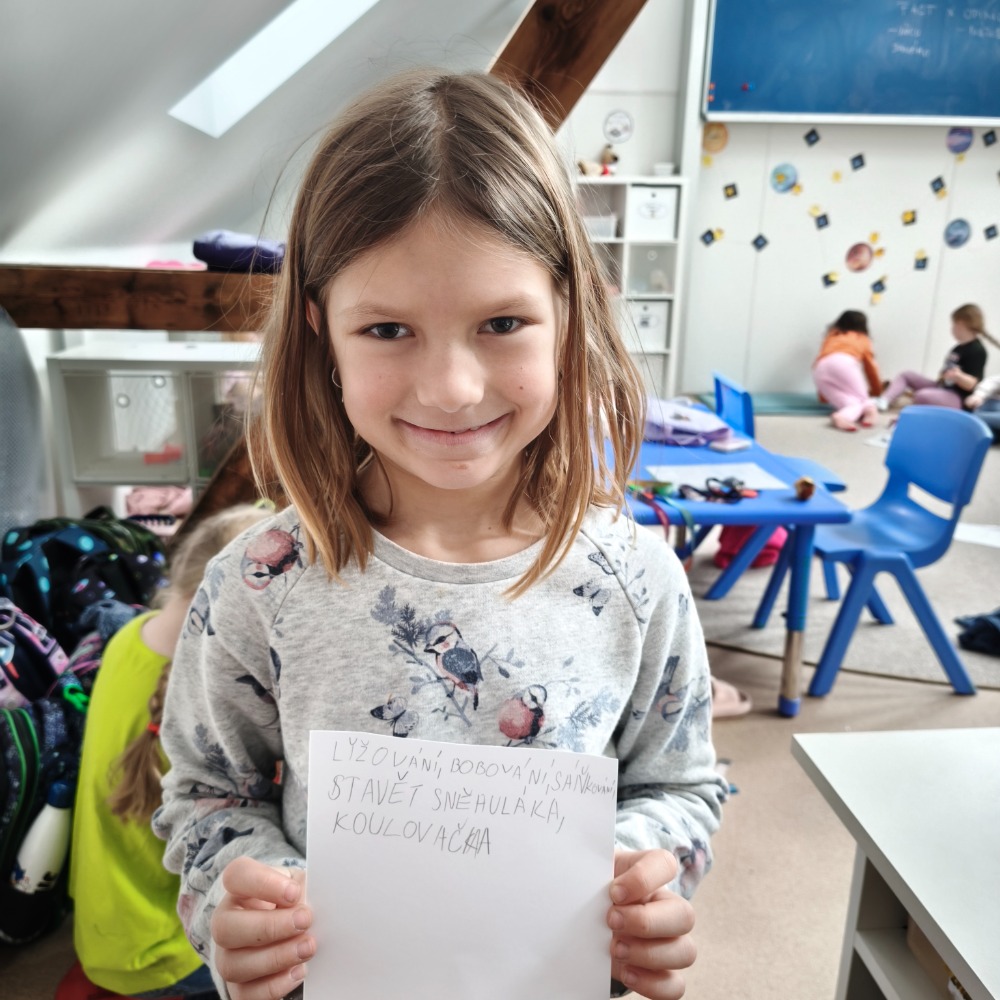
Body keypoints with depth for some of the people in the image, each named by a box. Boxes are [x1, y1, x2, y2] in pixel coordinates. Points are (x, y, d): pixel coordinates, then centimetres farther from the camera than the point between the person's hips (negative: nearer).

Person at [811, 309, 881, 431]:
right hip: (843, 362, -3)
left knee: (851, 403, 4)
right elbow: (871, 368, 39)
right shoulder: (862, 338, 33)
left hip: (819, 370, 3)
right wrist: (876, 391, 56)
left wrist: (823, 395, 47)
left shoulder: (831, 335, 40)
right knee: (863, 399, 9)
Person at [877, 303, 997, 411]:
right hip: (942, 387, 11)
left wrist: (958, 376, -41)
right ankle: (883, 402, -19)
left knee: (922, 396, -38)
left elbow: (971, 384, -22)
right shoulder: (959, 347, 14)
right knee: (905, 375, 6)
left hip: (958, 399, -11)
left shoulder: (977, 351, -15)